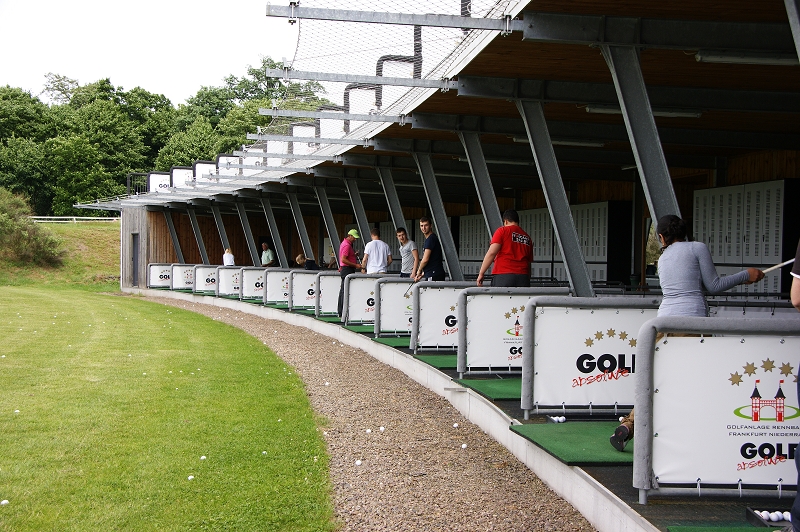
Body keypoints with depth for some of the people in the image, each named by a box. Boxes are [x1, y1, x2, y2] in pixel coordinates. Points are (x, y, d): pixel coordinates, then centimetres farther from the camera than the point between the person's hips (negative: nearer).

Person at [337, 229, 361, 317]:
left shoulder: (345, 243, 17)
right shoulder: (347, 245, -16)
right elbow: (343, 259, -23)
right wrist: (355, 265, -21)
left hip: (344, 270, 11)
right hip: (347, 270, -11)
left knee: (343, 290, 12)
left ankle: (340, 312, 17)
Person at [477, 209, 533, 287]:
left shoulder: (502, 231, 3)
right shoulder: (527, 238, 19)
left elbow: (492, 253, -8)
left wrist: (481, 273, -5)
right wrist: (527, 280, 27)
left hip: (503, 275, -5)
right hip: (523, 277, 5)